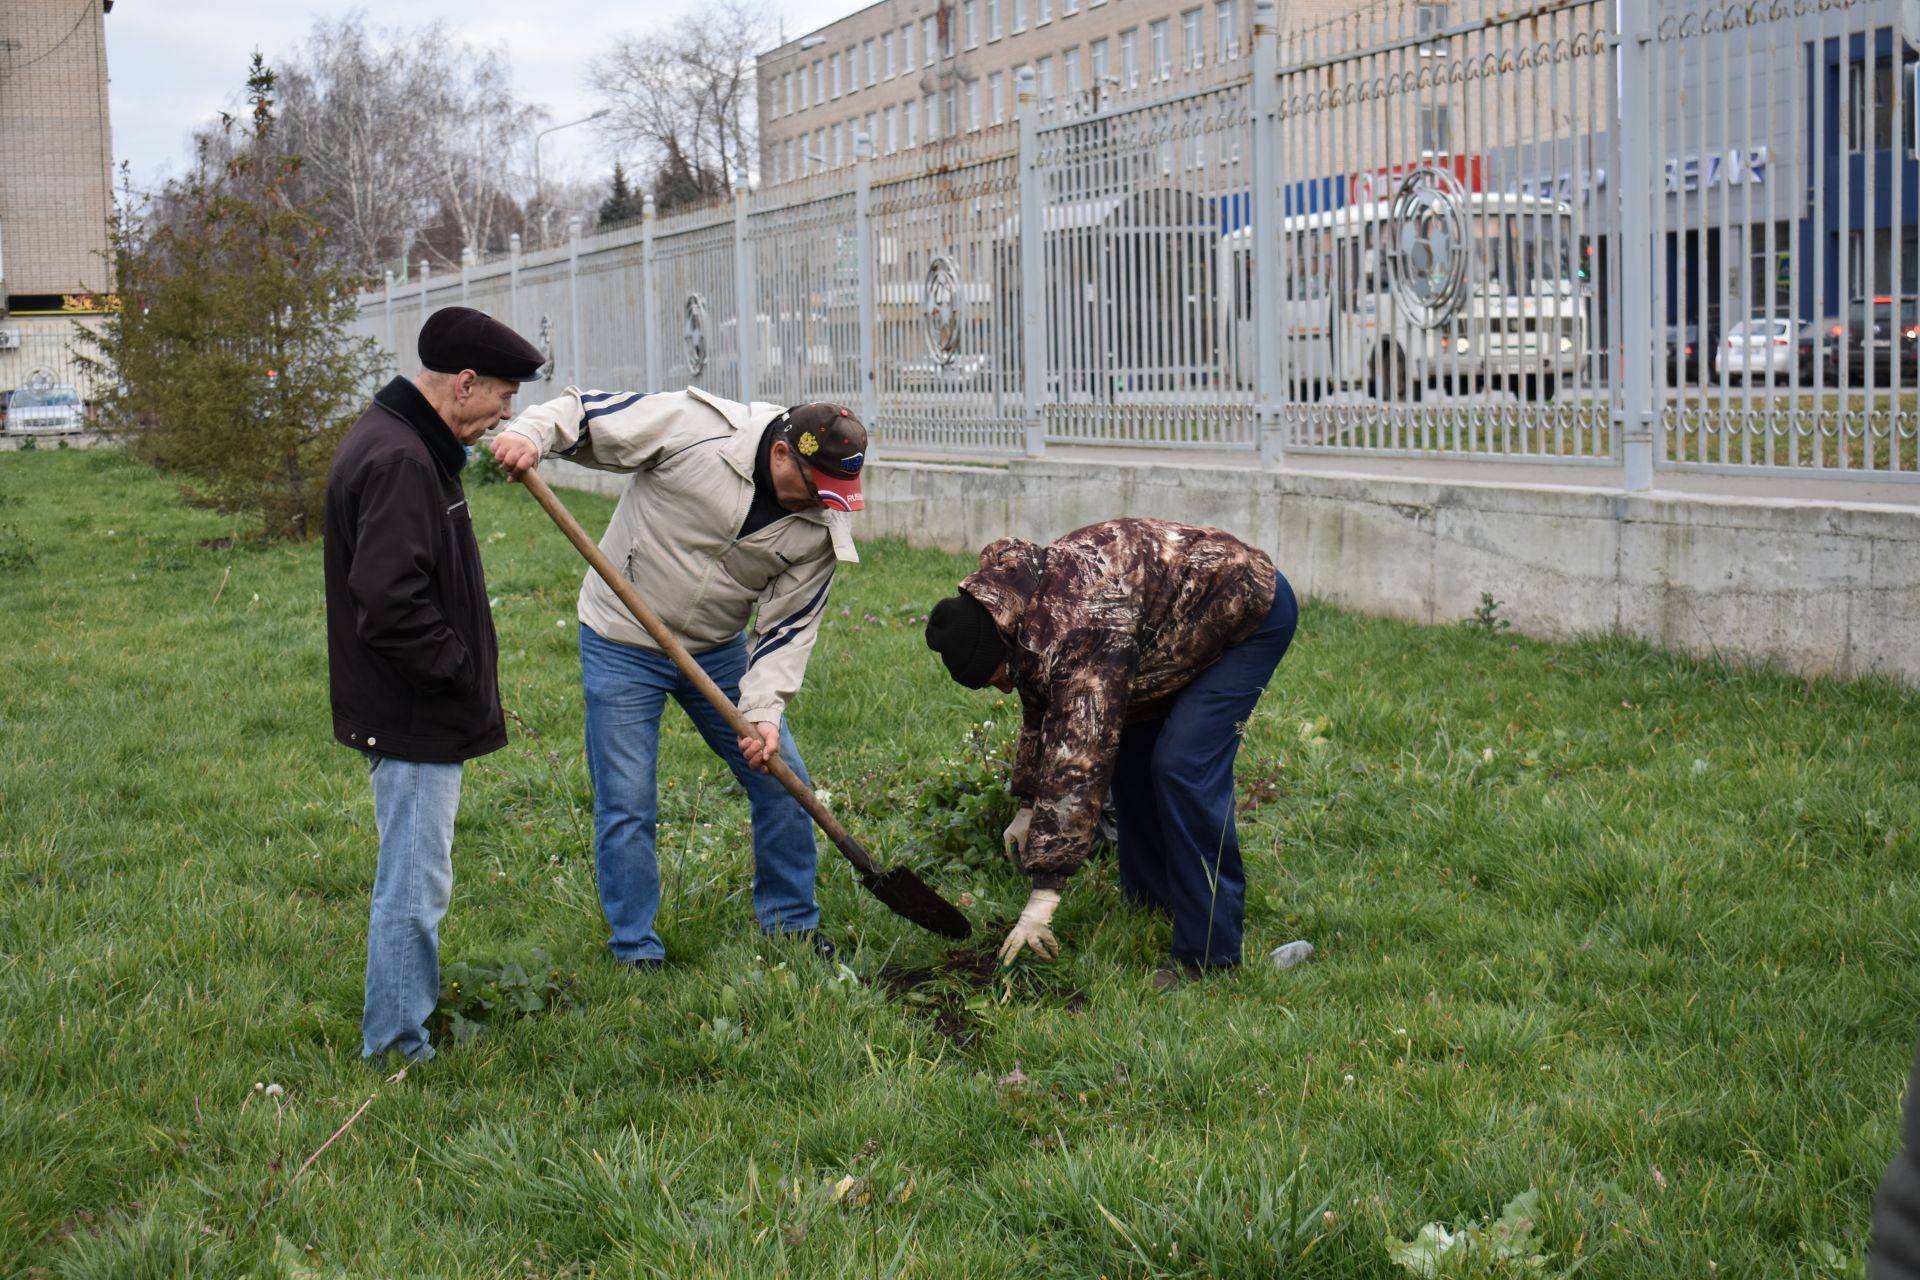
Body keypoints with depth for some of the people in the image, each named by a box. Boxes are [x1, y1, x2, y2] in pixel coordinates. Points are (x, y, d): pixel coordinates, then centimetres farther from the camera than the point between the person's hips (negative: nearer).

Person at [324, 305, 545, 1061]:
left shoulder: (407, 445, 13)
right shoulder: (398, 461, -22)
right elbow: (390, 604, -31)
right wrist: (463, 671, -19)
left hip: (416, 712, 11)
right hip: (412, 716, -11)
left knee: (412, 880, 21)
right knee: (414, 886, -4)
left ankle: (402, 1034, 34)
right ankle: (396, 1051, 5)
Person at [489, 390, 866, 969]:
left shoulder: (822, 524, -12)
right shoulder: (695, 427, -24)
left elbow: (789, 624, -9)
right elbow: (585, 413, -17)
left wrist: (764, 708, -20)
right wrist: (528, 433, -37)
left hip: (719, 651, 4)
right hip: (623, 646, -4)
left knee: (783, 782, 5)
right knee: (626, 806, -3)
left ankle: (792, 924, 25)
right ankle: (636, 953, 13)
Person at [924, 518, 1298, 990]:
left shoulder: (1075, 635, -35)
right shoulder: (1028, 611, -4)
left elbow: (1078, 762, -36)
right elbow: (1041, 713, 13)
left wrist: (1045, 889, -34)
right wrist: (1029, 804, 14)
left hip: (1252, 611, -10)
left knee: (1183, 766, -18)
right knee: (1126, 744, 11)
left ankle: (1209, 951, -12)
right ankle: (1150, 902, 24)